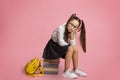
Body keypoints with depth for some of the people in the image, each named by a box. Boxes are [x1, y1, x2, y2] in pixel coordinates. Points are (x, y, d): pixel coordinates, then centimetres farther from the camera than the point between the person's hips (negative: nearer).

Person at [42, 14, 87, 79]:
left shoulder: (73, 31, -9)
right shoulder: (61, 28, -29)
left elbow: (73, 44, -19)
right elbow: (61, 43, -32)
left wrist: (72, 33, -30)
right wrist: (69, 43, -13)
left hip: (60, 46, 7)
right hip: (53, 46, -7)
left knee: (75, 48, -13)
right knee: (70, 48, -25)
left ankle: (75, 69, 1)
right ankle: (66, 72, -18)